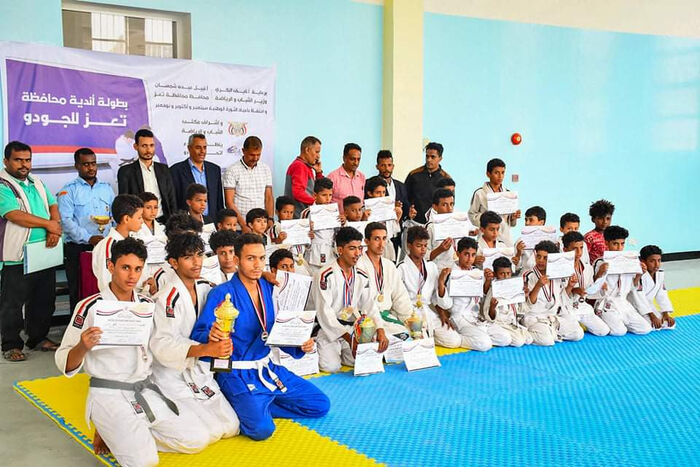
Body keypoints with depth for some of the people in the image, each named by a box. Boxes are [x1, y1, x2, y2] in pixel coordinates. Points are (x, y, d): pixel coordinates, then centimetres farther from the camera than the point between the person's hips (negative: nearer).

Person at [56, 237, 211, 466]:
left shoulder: (148, 305, 9)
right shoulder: (90, 307, -7)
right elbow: (65, 364, -6)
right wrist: (83, 347, -28)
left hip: (147, 390, 6)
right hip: (109, 394, -5)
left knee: (198, 439, -6)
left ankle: (132, 434, 10)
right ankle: (113, 431, 7)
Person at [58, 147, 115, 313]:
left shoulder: (106, 188, 16)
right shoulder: (69, 190, 2)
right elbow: (66, 221, -9)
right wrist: (89, 238, -19)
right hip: (77, 249, -3)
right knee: (78, 293, -1)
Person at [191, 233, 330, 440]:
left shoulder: (268, 288, 5)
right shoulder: (222, 294, -13)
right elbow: (198, 336, -19)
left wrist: (300, 346, -7)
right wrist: (211, 336, -41)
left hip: (267, 368, 7)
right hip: (237, 374, -7)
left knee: (321, 405, 5)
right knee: (261, 427, -29)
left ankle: (257, 405, 10)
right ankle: (240, 407, 4)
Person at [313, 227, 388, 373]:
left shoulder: (362, 276, 8)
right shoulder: (325, 276, -13)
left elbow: (369, 305, 4)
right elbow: (324, 313, -17)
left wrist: (380, 330, -15)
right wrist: (348, 338, -24)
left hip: (353, 329, 6)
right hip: (329, 330, -6)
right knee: (332, 366, -24)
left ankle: (341, 354, 15)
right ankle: (327, 354, 11)